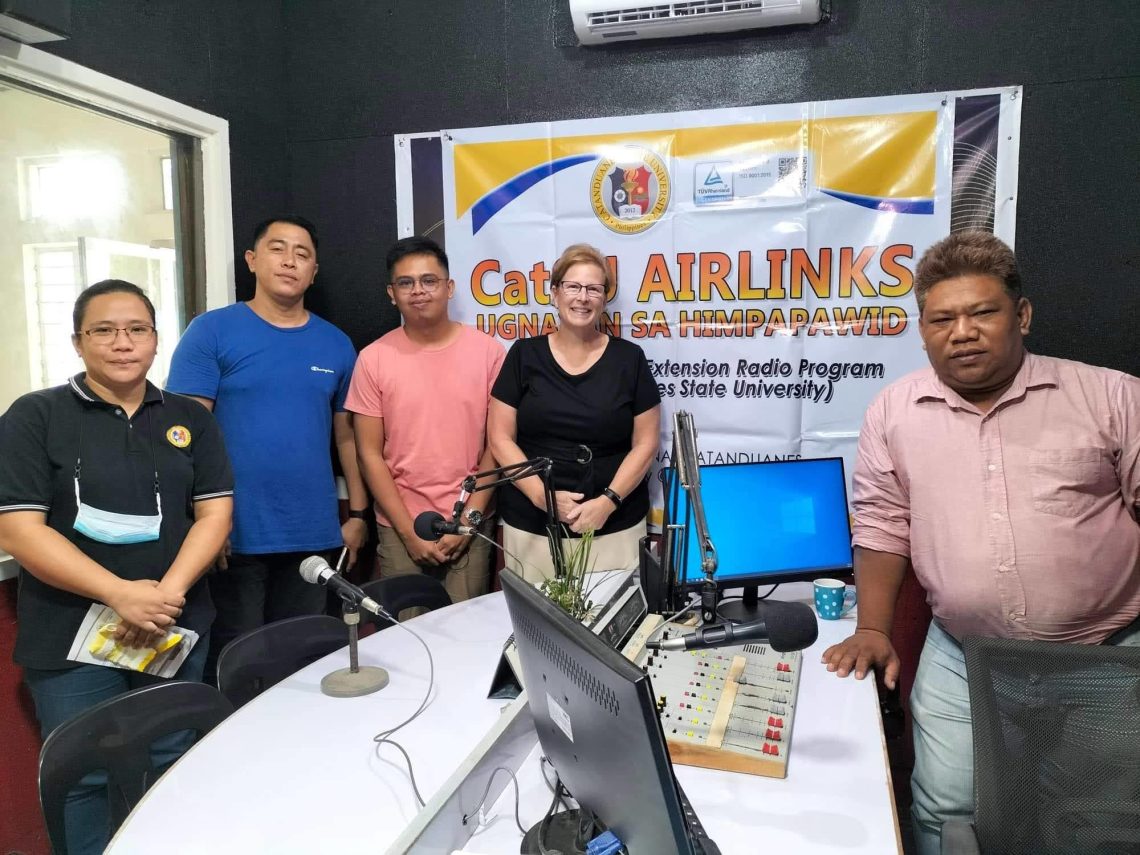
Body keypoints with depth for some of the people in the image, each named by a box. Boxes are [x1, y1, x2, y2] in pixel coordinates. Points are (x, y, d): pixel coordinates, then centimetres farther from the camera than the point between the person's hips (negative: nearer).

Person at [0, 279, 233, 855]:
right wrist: (121, 594, -19)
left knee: (170, 774, 13)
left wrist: (167, 594, -14)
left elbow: (215, 511, 2)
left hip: (175, 631, 3)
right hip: (71, 637, -2)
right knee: (83, 782, 7)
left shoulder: (189, 419, 7)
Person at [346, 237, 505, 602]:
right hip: (399, 528, 0)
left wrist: (469, 518, -6)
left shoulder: (487, 351, -2)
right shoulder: (374, 359, -3)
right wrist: (409, 531, -7)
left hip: (471, 525, 0)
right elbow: (370, 454, -2)